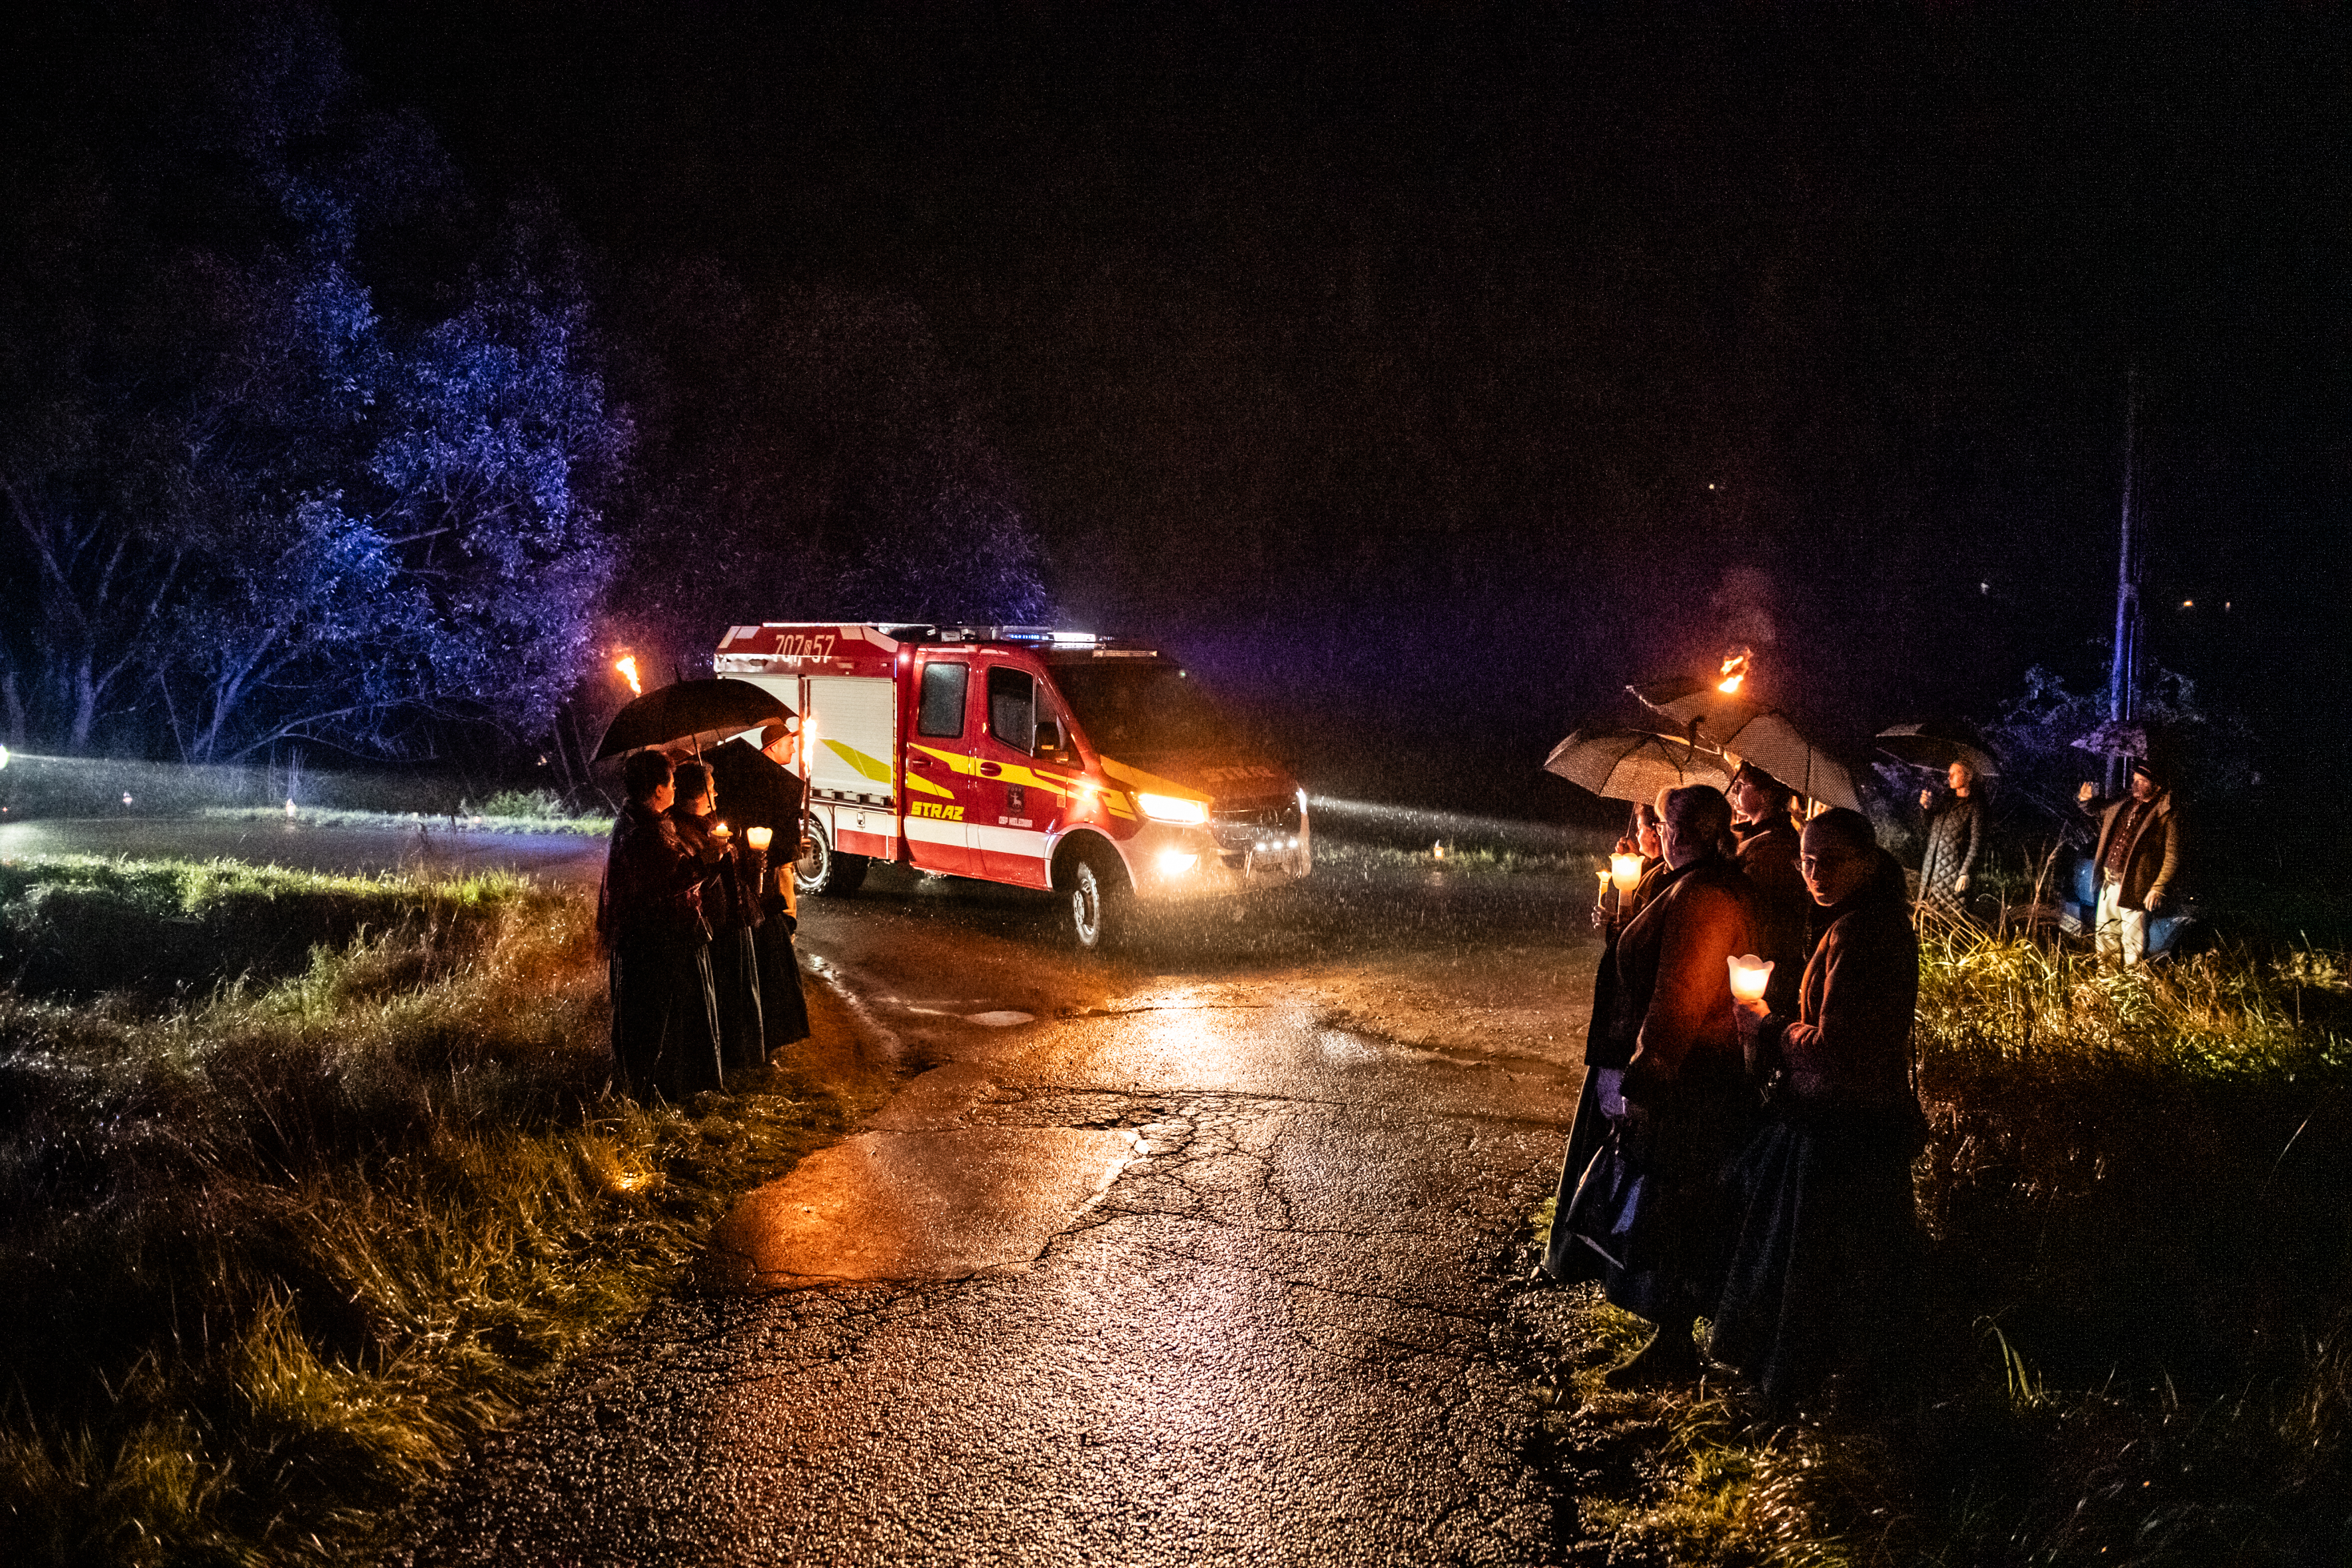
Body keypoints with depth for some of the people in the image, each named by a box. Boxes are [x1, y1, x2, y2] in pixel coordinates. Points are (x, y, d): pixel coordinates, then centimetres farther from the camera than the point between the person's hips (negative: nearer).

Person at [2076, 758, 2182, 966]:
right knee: (2105, 933, 17)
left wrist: (2159, 888, -19)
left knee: (2133, 942, 0)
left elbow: (2172, 856, -13)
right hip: (2109, 883, 7)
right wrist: (2086, 800, 8)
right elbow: (2098, 809, 31)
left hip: (2134, 889, -7)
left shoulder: (2167, 814, -10)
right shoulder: (2124, 804, 10)